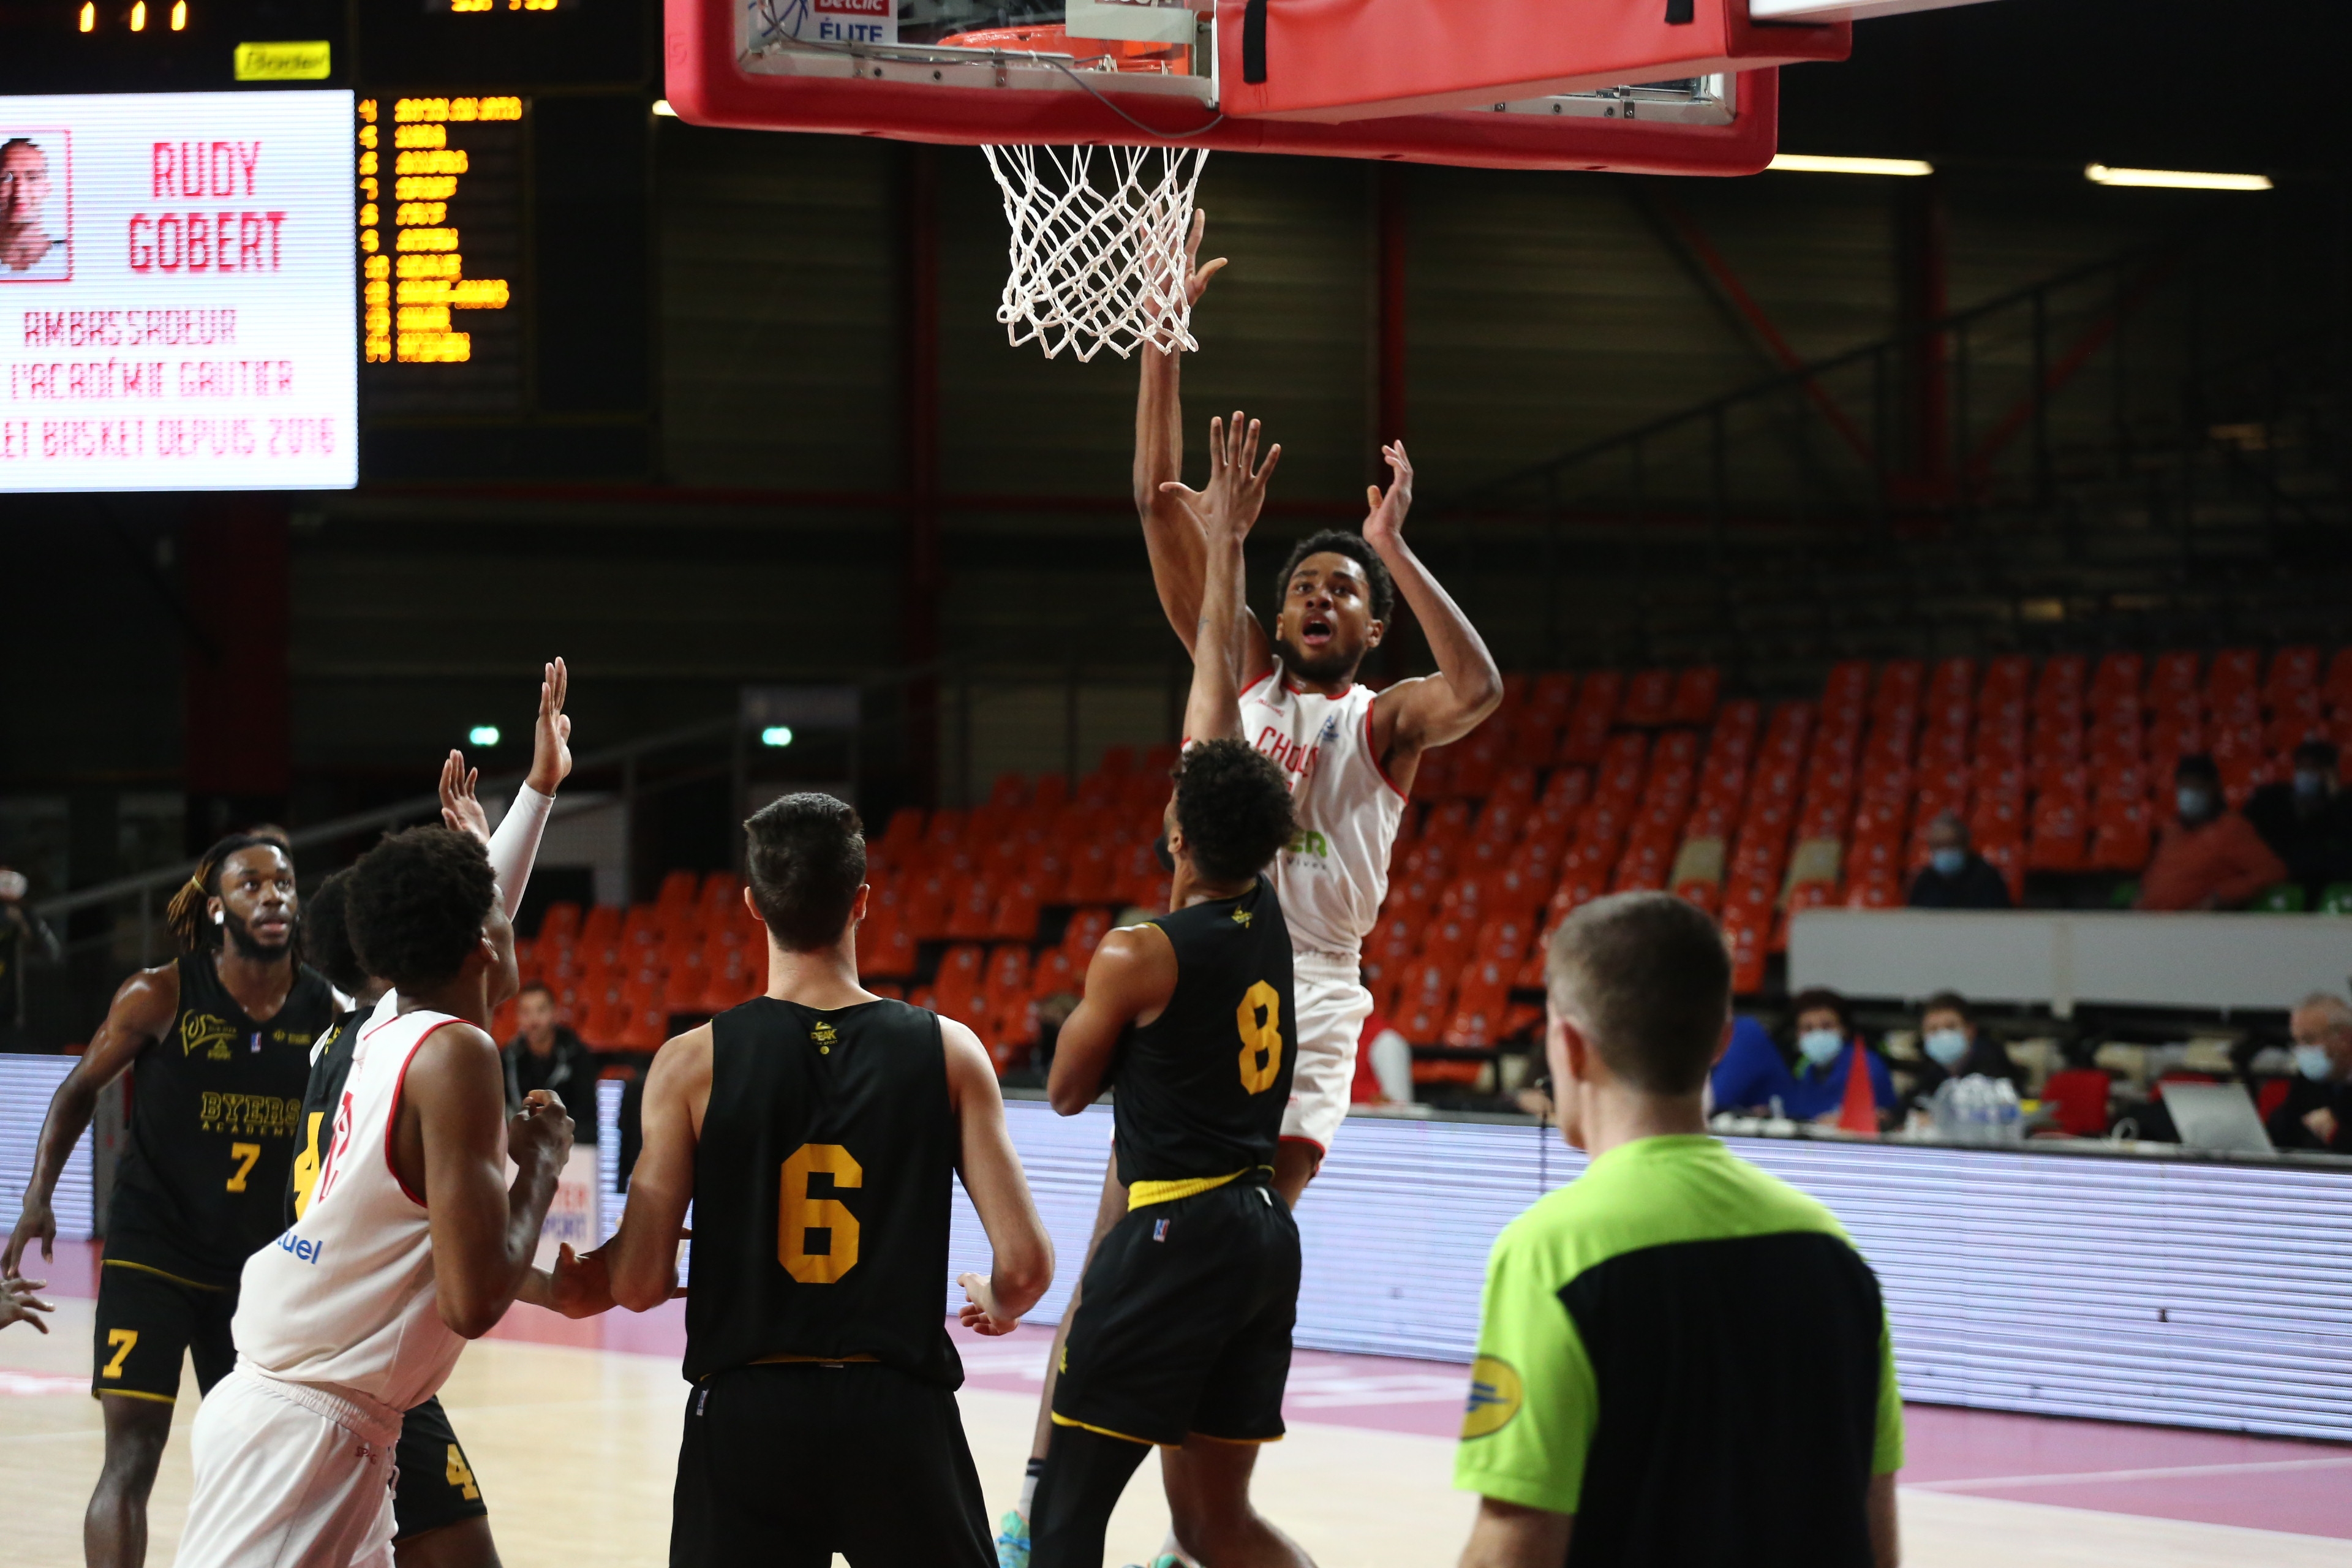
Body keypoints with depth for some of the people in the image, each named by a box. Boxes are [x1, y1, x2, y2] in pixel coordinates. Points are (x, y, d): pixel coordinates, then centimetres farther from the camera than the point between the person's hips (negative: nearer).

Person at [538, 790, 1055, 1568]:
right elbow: (1027, 1263, -4)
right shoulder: (946, 1051, -2)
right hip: (900, 1412, 0)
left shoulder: (693, 1063, -4)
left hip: (744, 1413, 0)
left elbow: (640, 1282, -6)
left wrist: (577, 1286, 17)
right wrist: (998, 1303, 20)